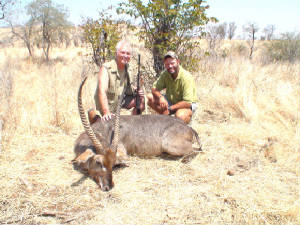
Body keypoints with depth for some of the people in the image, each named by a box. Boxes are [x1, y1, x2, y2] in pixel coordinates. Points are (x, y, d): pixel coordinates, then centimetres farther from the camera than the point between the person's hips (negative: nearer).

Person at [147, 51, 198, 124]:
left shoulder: (186, 77, -26)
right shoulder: (165, 74, -10)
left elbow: (188, 103, -30)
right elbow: (154, 89, -6)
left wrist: (169, 109, -27)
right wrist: (160, 97, -28)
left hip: (187, 105, -5)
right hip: (171, 101, 6)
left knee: (180, 116, -39)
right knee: (150, 97, -14)